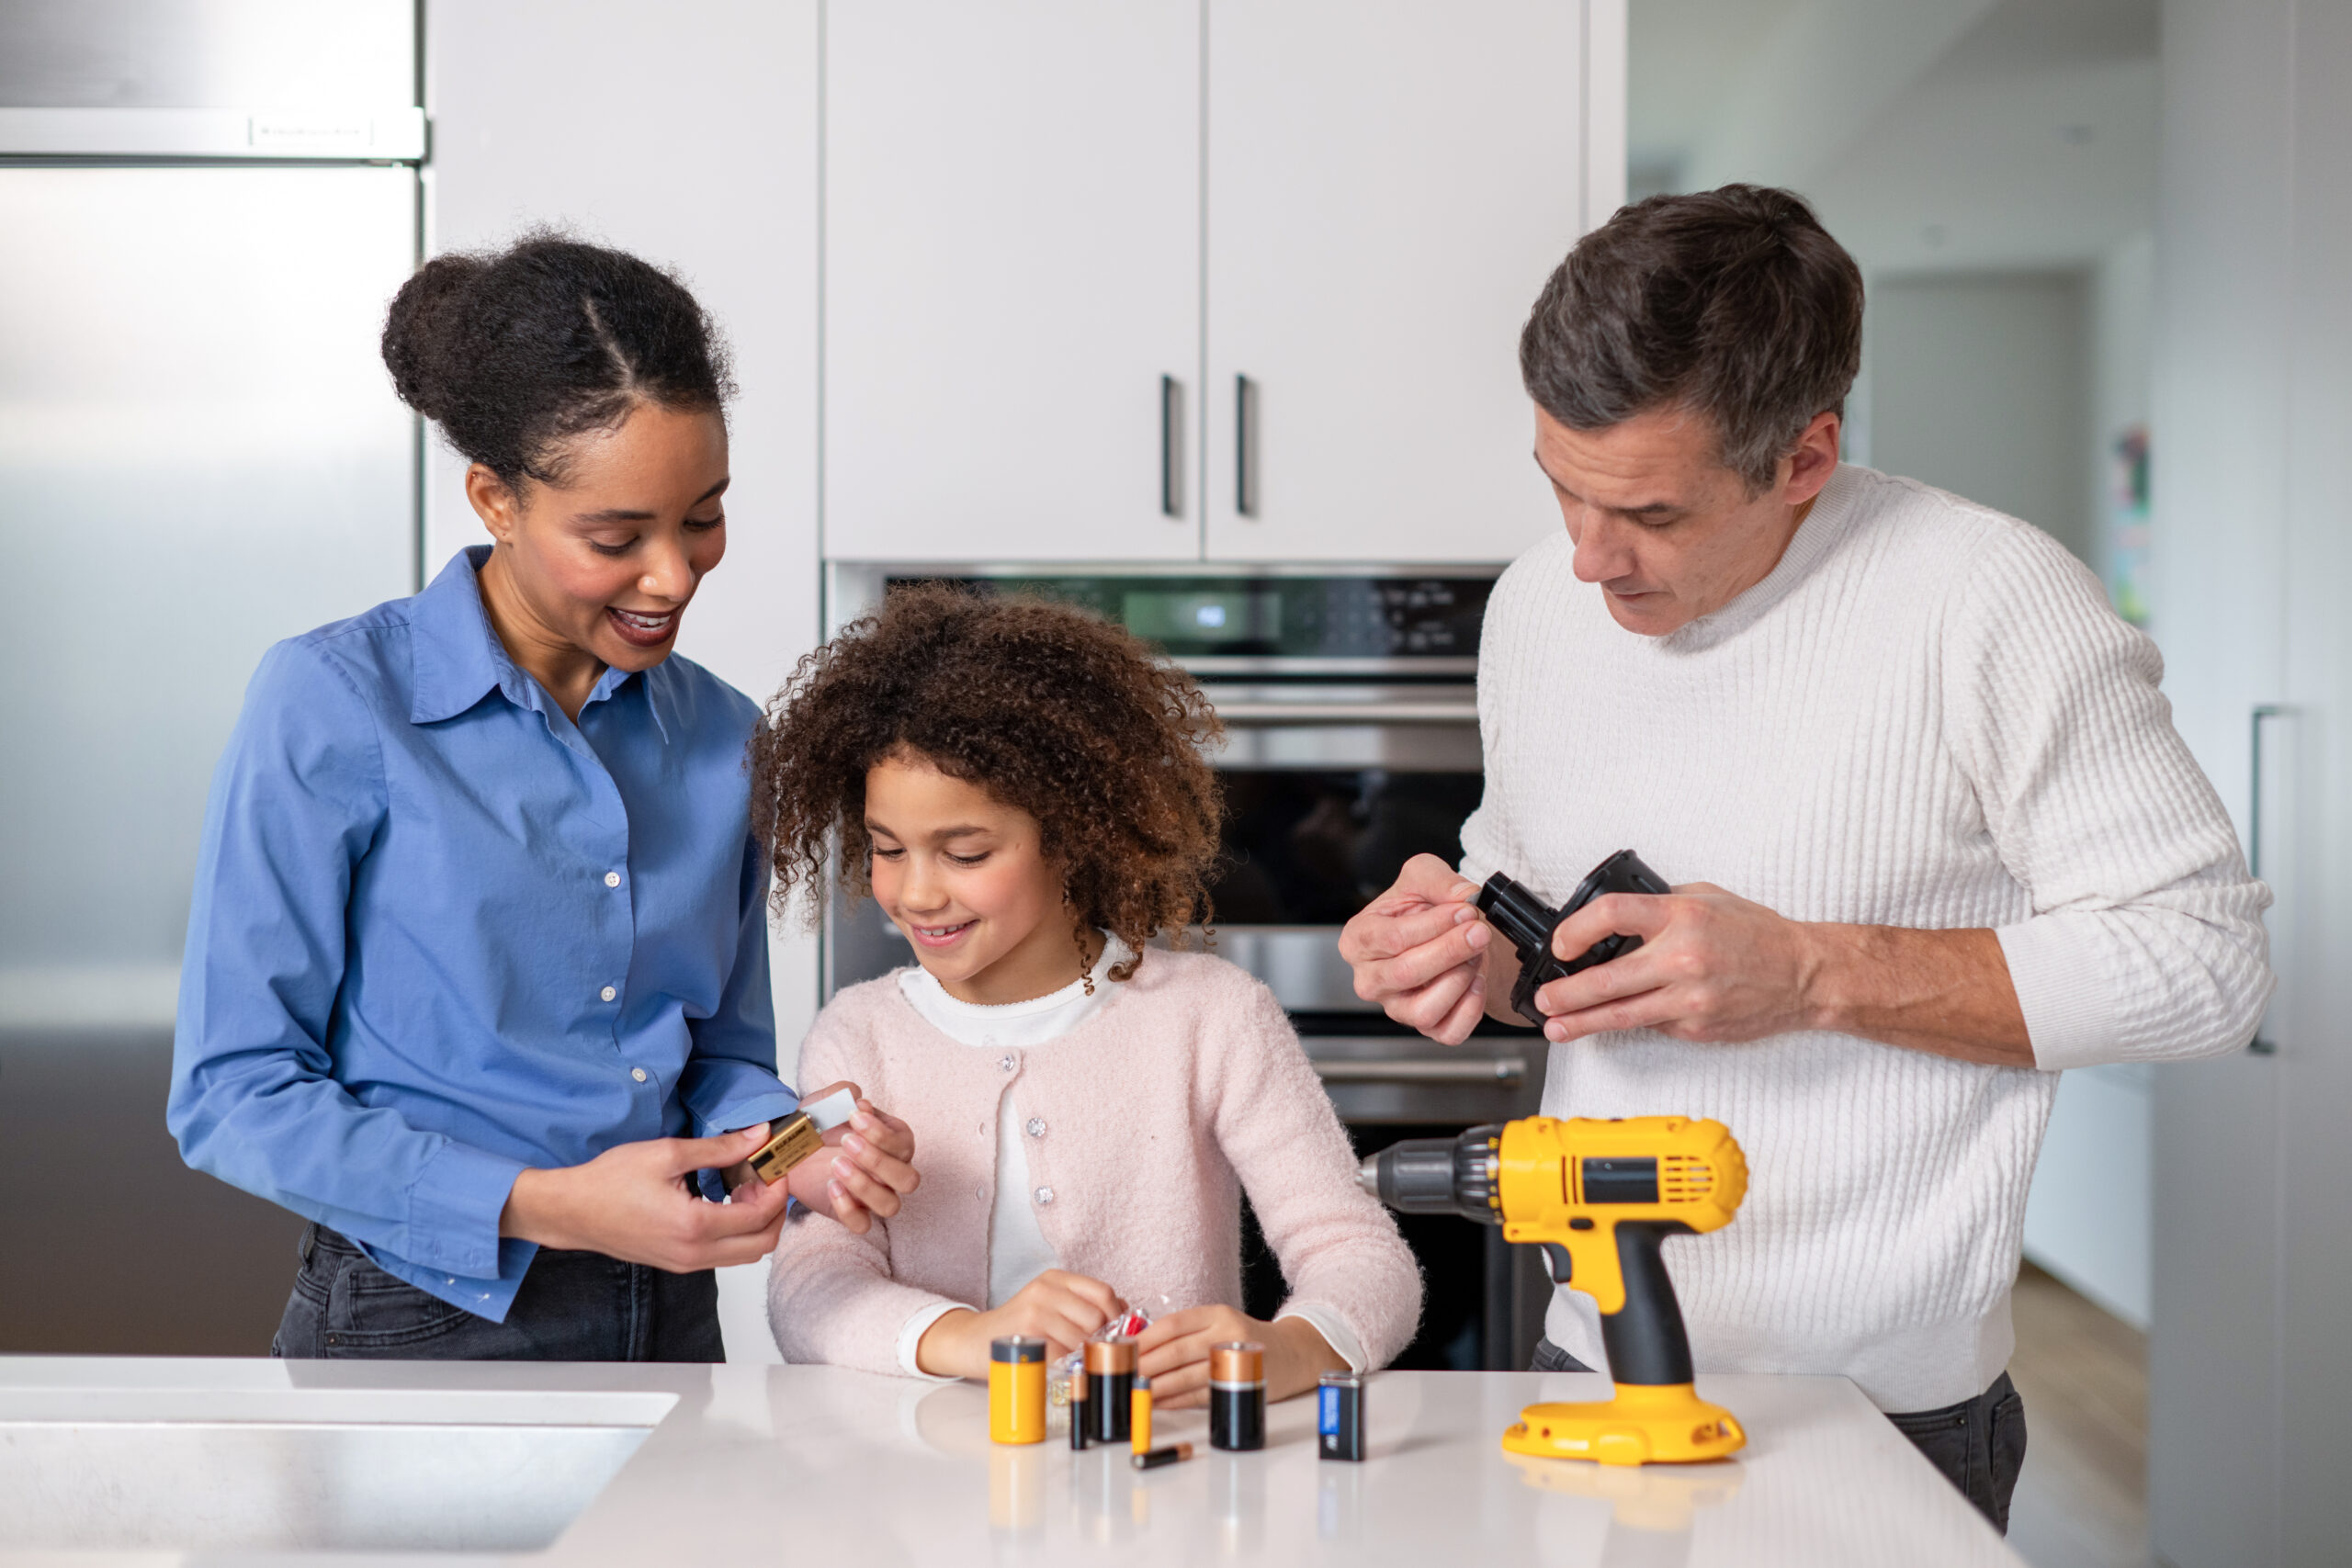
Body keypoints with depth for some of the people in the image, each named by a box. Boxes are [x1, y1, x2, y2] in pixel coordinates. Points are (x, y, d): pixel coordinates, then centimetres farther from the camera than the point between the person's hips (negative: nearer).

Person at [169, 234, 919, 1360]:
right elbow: (232, 1097, -13)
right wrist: (547, 1206, -21)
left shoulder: (722, 738, 4)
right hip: (418, 1332, -3)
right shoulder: (330, 707, -11)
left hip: (667, 1329, 4)